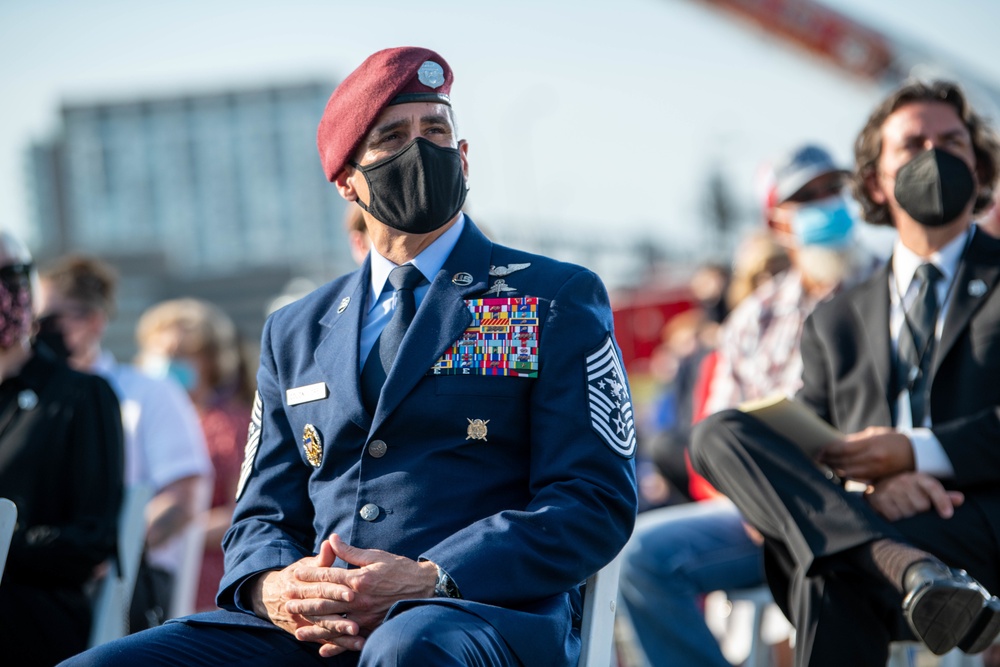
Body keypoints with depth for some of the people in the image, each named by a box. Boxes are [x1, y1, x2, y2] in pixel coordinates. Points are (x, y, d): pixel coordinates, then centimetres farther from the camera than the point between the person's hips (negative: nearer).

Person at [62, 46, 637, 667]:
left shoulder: (558, 300, 11)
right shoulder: (295, 332, 24)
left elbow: (597, 502, 1)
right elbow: (264, 515, 22)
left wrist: (429, 582, -14)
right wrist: (272, 587, -5)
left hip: (492, 610, -4)